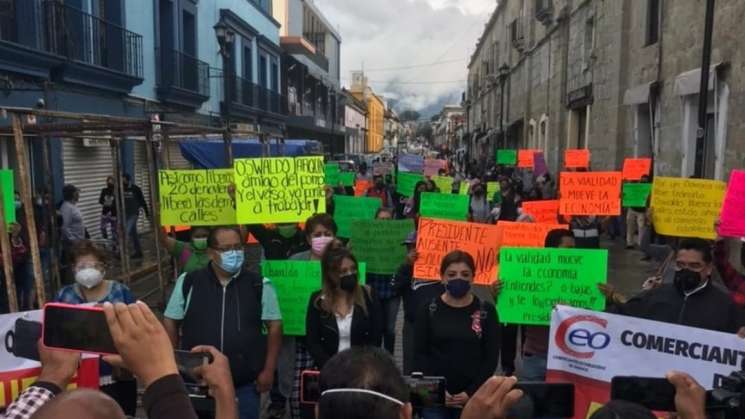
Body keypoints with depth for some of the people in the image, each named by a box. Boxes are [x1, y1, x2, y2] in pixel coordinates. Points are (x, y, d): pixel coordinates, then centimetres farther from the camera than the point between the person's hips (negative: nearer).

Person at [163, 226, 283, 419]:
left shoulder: (259, 285, -3)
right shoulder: (188, 282, -2)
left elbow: (274, 325, 0)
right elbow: (171, 322, 6)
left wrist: (268, 370, -3)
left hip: (245, 384, 0)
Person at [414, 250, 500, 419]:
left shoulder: (486, 311, 0)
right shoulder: (429, 310, -1)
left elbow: (491, 357, -1)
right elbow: (420, 354, -1)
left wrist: (472, 392, -8)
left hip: (473, 396, 0)